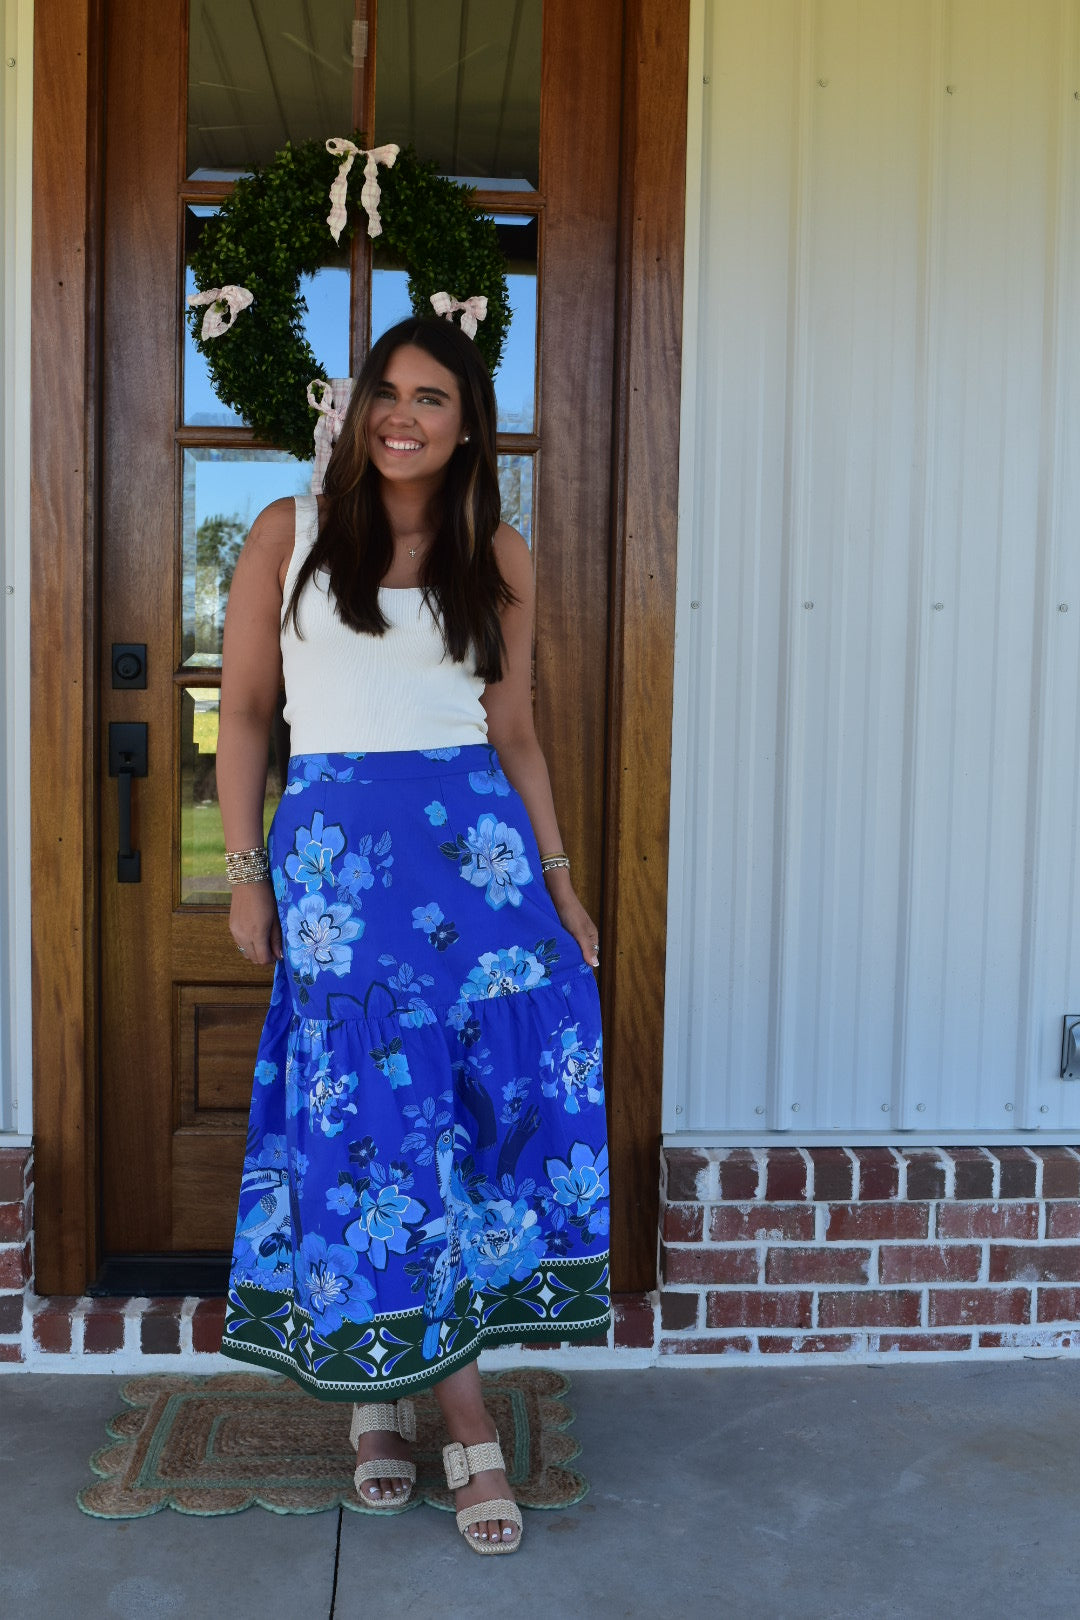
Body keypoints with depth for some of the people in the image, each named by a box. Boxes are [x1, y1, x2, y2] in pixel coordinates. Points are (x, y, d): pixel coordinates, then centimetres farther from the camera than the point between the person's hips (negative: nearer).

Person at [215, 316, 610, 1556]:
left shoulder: (499, 557, 11)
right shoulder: (288, 536, 6)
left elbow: (514, 735, 12)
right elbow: (244, 712, 6)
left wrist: (557, 878, 6)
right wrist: (245, 873, 0)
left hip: (476, 839, 2)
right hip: (335, 843, -2)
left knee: (503, 1081, -6)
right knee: (383, 1109, -4)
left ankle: (382, 1385, 12)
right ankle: (467, 1423, 10)